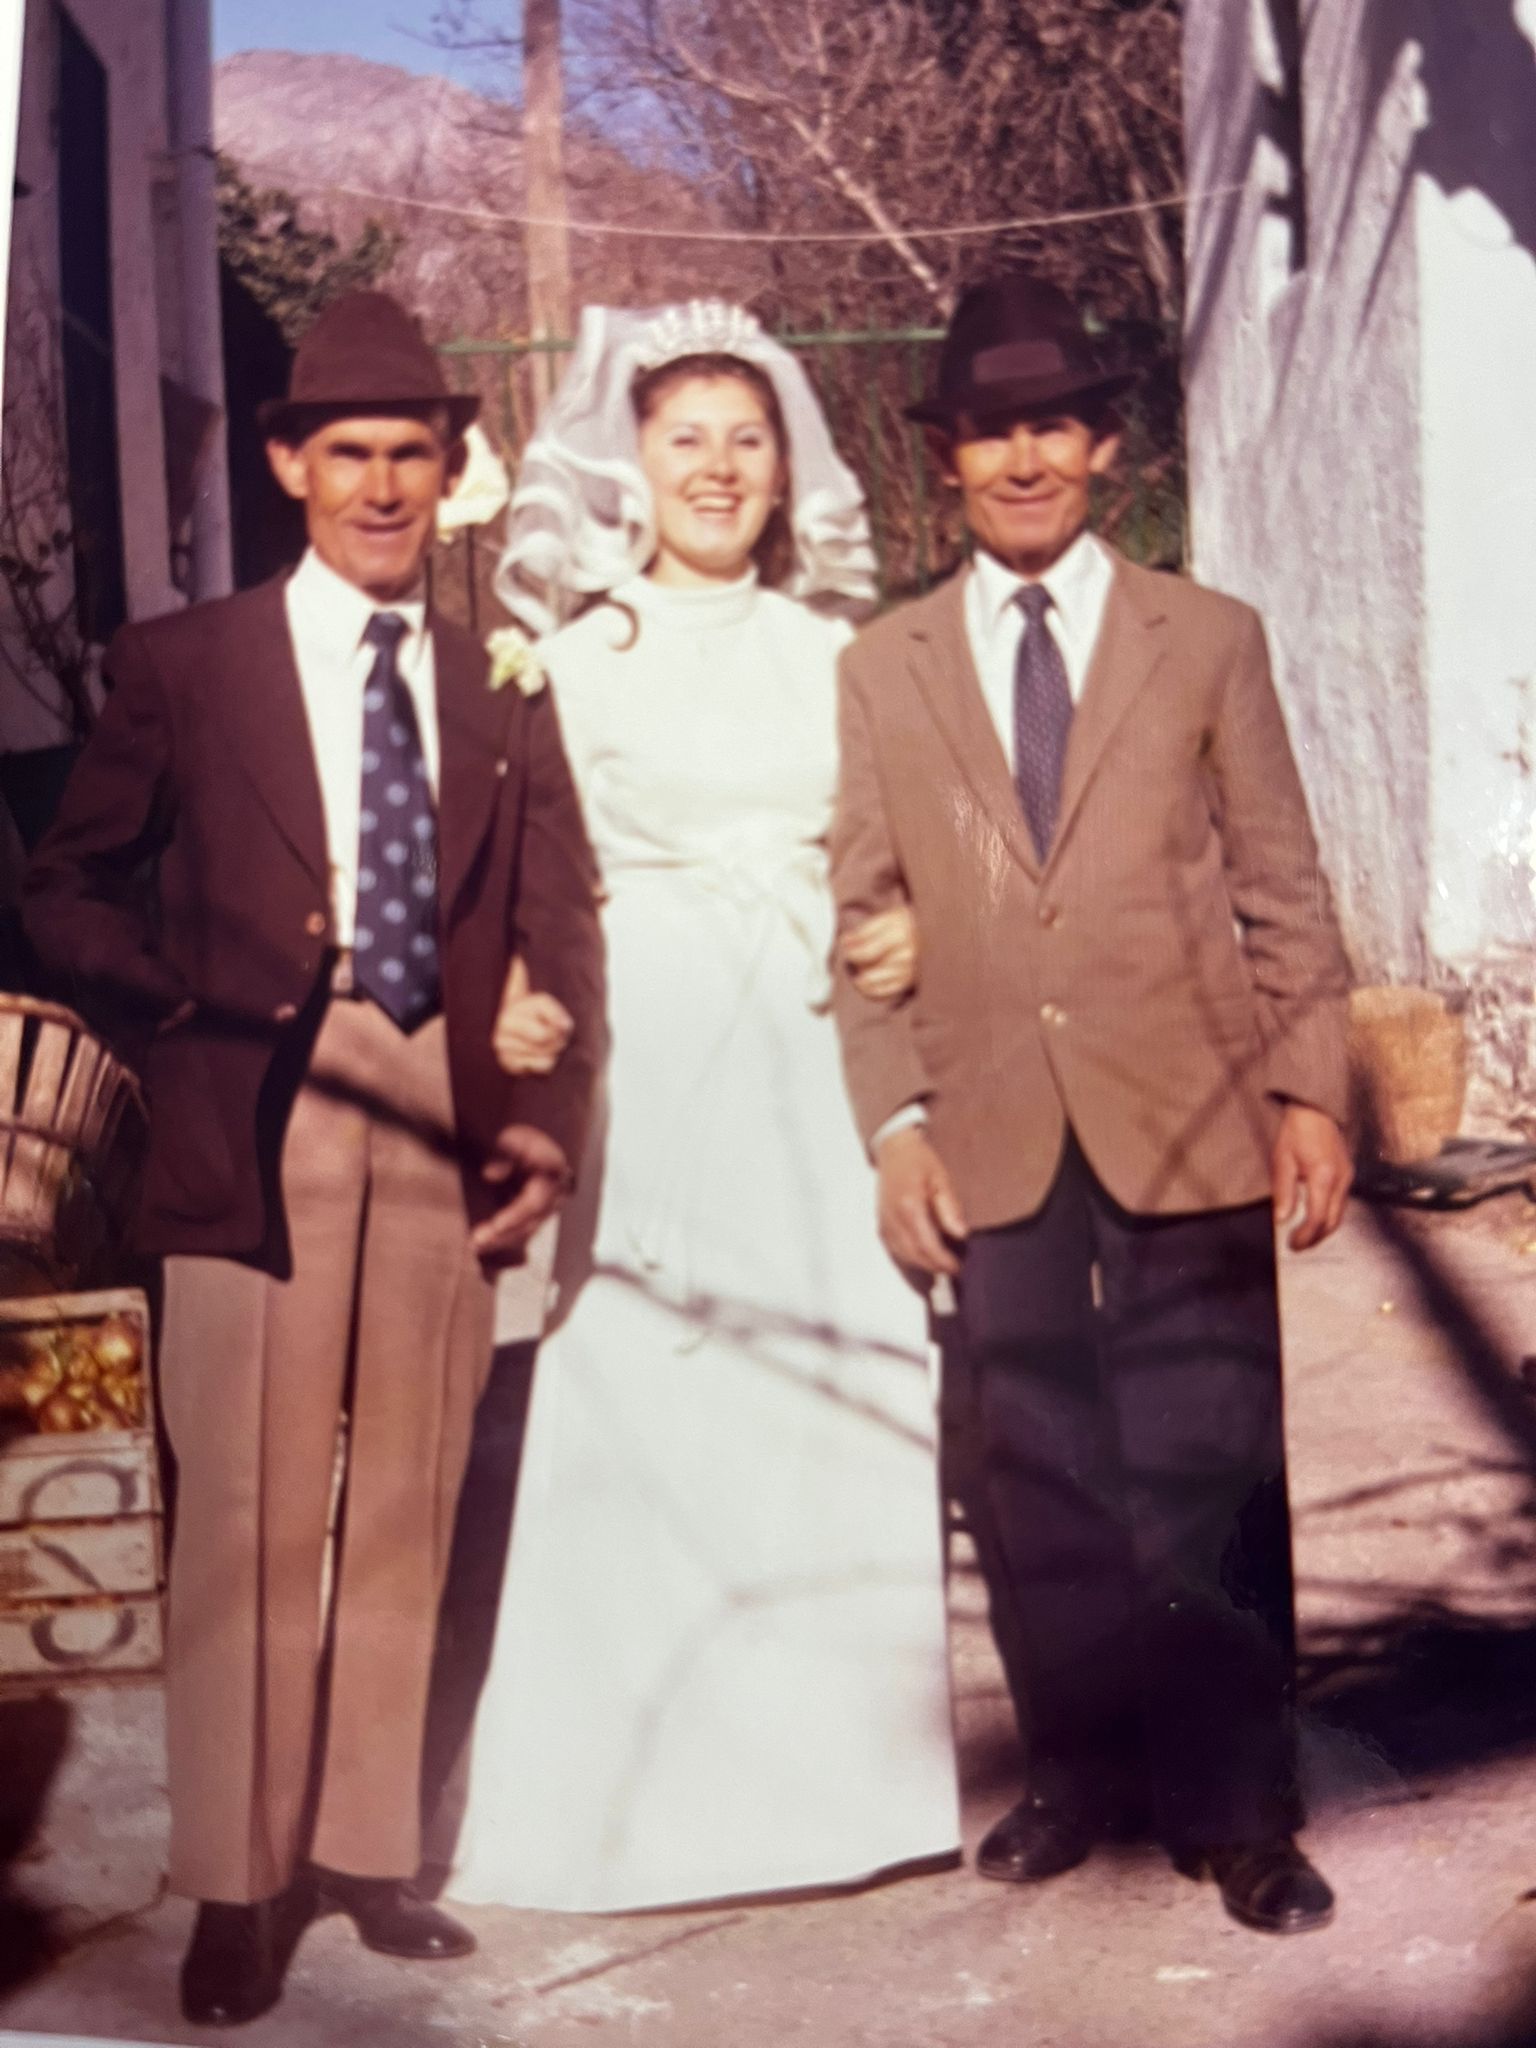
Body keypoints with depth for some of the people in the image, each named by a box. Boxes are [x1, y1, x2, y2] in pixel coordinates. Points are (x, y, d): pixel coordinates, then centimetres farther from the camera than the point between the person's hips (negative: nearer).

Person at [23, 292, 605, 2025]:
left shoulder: (505, 693, 14)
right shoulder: (186, 665, 7)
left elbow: (558, 925, 6)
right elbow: (68, 889, 7)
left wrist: (548, 1116, -9)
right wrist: (190, 1002, -10)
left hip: (447, 1130, 3)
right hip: (255, 1122, -3)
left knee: (406, 1507, 9)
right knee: (248, 1510, -1)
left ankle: (365, 1848, 22)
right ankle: (238, 1884, 11)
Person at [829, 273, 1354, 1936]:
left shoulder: (1208, 641, 8)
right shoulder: (882, 669, 9)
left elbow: (1282, 889, 6)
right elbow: (862, 915, 6)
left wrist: (1308, 1088, -2)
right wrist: (896, 1123, -3)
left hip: (1186, 1119, -1)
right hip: (993, 1137, 1)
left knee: (1208, 1476, 2)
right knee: (1028, 1483, 7)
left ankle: (1237, 1804, 16)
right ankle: (1080, 1766, 24)